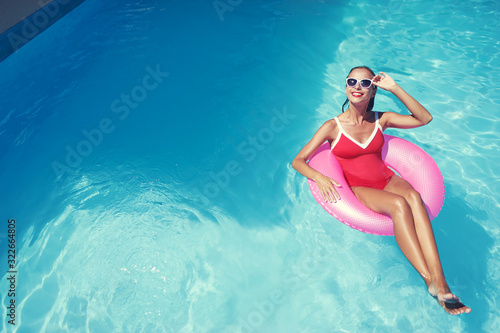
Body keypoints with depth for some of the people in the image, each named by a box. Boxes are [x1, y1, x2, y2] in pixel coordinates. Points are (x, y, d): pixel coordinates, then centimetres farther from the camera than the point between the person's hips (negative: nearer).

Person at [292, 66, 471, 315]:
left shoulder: (380, 119, 11)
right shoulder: (333, 126, -2)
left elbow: (424, 118, 9)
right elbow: (298, 160, -5)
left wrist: (394, 88, 1)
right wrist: (319, 177, -27)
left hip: (387, 180, 4)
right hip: (357, 189, -3)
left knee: (412, 196, -31)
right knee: (398, 204, -33)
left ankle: (440, 280, -37)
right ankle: (431, 281, -30)